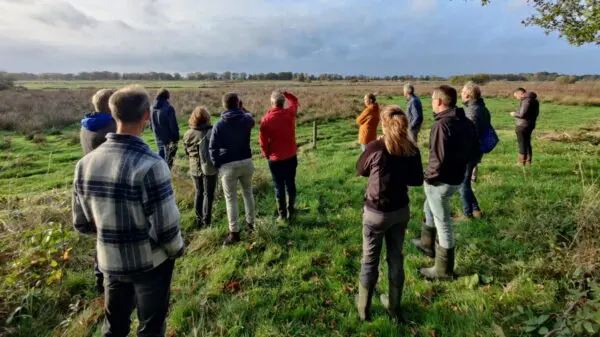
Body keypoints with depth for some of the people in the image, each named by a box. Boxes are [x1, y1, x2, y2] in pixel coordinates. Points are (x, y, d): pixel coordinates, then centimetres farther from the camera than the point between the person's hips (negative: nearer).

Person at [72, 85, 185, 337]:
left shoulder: (85, 163, -7)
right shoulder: (150, 165, -26)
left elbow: (81, 223, 2)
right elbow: (166, 228, -24)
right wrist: (177, 249, -3)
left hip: (110, 262, 5)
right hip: (150, 262, -5)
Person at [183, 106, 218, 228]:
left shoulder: (187, 134, -2)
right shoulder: (210, 132, -16)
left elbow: (187, 152, 6)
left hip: (194, 169, 4)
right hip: (209, 168, -4)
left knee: (199, 193, 19)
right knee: (208, 194, 7)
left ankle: (199, 219, 25)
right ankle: (206, 220, 12)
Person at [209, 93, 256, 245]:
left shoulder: (219, 125, -9)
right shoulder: (247, 119, -1)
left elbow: (213, 148, -7)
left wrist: (216, 165, 5)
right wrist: (240, 109, 29)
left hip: (228, 165, -3)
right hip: (246, 162, 3)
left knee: (231, 199, 4)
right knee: (248, 192, 22)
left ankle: (234, 233, 9)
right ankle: (250, 222, 34)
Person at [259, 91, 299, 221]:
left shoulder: (266, 119, -14)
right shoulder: (290, 113, -6)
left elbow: (263, 140, -8)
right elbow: (294, 100, 17)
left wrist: (267, 155, 6)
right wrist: (284, 93, 15)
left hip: (275, 159, -2)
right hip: (291, 156, 3)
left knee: (279, 186, 7)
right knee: (290, 184, 14)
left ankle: (282, 214, 14)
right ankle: (290, 211, 22)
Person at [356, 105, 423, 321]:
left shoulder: (375, 147, -19)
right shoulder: (412, 150, -6)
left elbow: (360, 170, -1)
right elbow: (417, 180, 7)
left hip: (376, 213, -3)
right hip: (401, 211, 4)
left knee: (370, 260, 12)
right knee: (396, 257, 18)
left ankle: (364, 308, 28)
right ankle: (394, 307, 33)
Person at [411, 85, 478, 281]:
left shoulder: (442, 124, -23)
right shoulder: (466, 122, 5)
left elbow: (440, 159, -30)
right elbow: (475, 152, 11)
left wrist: (429, 176, -15)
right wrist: (460, 163, 15)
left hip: (441, 181, -9)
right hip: (457, 178, 9)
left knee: (443, 224, 5)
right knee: (429, 208, 30)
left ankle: (444, 270, 21)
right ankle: (427, 244, 48)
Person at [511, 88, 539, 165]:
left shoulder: (526, 100, -18)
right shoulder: (534, 100, 13)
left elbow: (522, 114, -24)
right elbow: (536, 113, 20)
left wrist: (514, 114, -6)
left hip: (523, 126, -10)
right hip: (530, 125, 10)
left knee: (522, 144, -3)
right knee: (527, 143, 18)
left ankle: (521, 162, 3)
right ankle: (528, 161, 25)